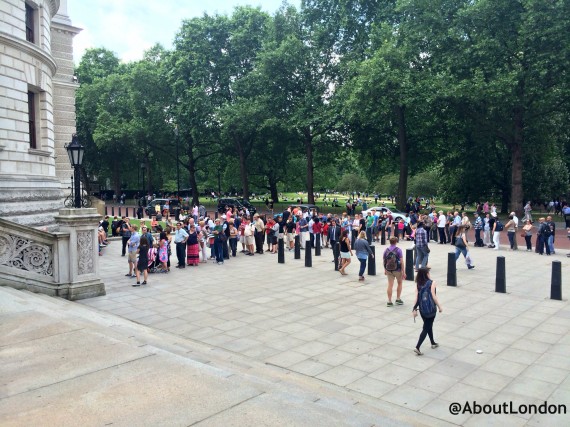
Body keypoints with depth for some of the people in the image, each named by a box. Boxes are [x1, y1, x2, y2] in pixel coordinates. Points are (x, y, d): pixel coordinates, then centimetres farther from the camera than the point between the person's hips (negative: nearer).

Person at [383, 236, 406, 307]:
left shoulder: (386, 250, 0)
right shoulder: (398, 250, -11)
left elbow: (384, 261, 6)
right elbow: (401, 261, -14)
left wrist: (385, 270, 19)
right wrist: (403, 272, -11)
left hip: (389, 270, 3)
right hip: (397, 270, -3)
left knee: (390, 285, 5)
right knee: (399, 283, 18)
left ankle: (389, 301, 4)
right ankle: (398, 299, 19)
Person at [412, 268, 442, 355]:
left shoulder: (418, 284, -1)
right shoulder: (432, 283, -12)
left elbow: (417, 297, -3)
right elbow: (434, 296, -12)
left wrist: (414, 309, 1)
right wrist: (439, 306, 0)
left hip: (422, 309, 5)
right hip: (431, 309, -5)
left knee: (429, 326, 24)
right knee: (426, 328, 0)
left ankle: (433, 343, 41)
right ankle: (417, 347, -9)